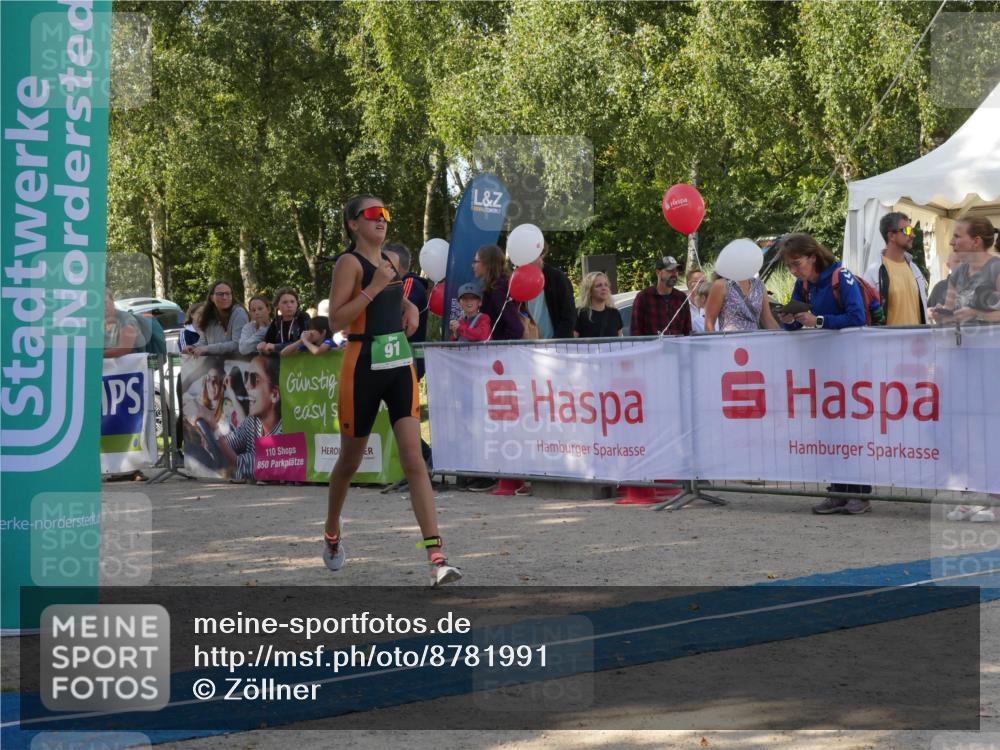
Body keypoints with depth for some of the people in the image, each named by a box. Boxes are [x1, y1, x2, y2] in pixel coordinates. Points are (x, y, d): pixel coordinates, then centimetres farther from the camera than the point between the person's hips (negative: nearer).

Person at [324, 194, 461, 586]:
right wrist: (374, 288, -21)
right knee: (351, 460, 12)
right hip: (363, 366, -5)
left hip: (400, 365, 5)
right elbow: (336, 320, -17)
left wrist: (410, 307, 11)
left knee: (414, 459, -8)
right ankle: (332, 534, 39)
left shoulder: (391, 260, 13)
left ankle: (435, 556, -16)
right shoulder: (350, 263, -8)